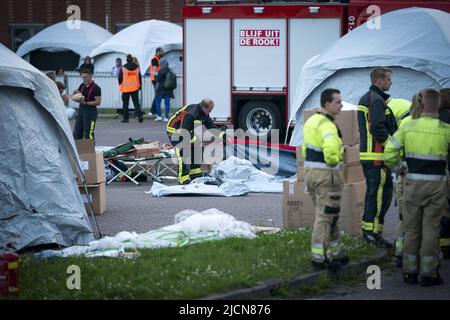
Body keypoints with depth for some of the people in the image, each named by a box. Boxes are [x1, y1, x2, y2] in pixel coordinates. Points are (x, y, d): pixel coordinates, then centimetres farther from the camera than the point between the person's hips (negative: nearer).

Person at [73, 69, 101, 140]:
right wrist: (75, 93, -4)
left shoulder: (96, 88, -12)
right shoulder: (82, 86, 11)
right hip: (81, 110, 8)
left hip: (90, 112, -8)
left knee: (88, 134, -7)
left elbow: (98, 102, -16)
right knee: (76, 133, 9)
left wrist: (85, 103, -22)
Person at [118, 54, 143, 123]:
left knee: (125, 103, 7)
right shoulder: (137, 67, 2)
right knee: (136, 103, 6)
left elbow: (120, 78, -4)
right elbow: (139, 77, 8)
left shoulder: (123, 68, -8)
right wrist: (140, 85, 19)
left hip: (126, 88, -3)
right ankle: (140, 116, -7)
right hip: (135, 88, 3)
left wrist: (120, 85, 12)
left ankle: (125, 118, 7)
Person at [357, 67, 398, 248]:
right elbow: (378, 128, -23)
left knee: (373, 192, 15)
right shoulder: (377, 100, -14)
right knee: (380, 193, -8)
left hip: (366, 152, 10)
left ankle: (368, 230, 19)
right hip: (377, 155, -10)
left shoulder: (364, 99, 19)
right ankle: (373, 232, -7)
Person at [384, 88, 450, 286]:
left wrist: (395, 167, 17)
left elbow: (390, 154, -3)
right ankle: (428, 274, 6)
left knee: (412, 227, 11)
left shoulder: (408, 127, -4)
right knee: (431, 229, 5)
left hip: (413, 183, 2)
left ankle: (410, 272, 15)